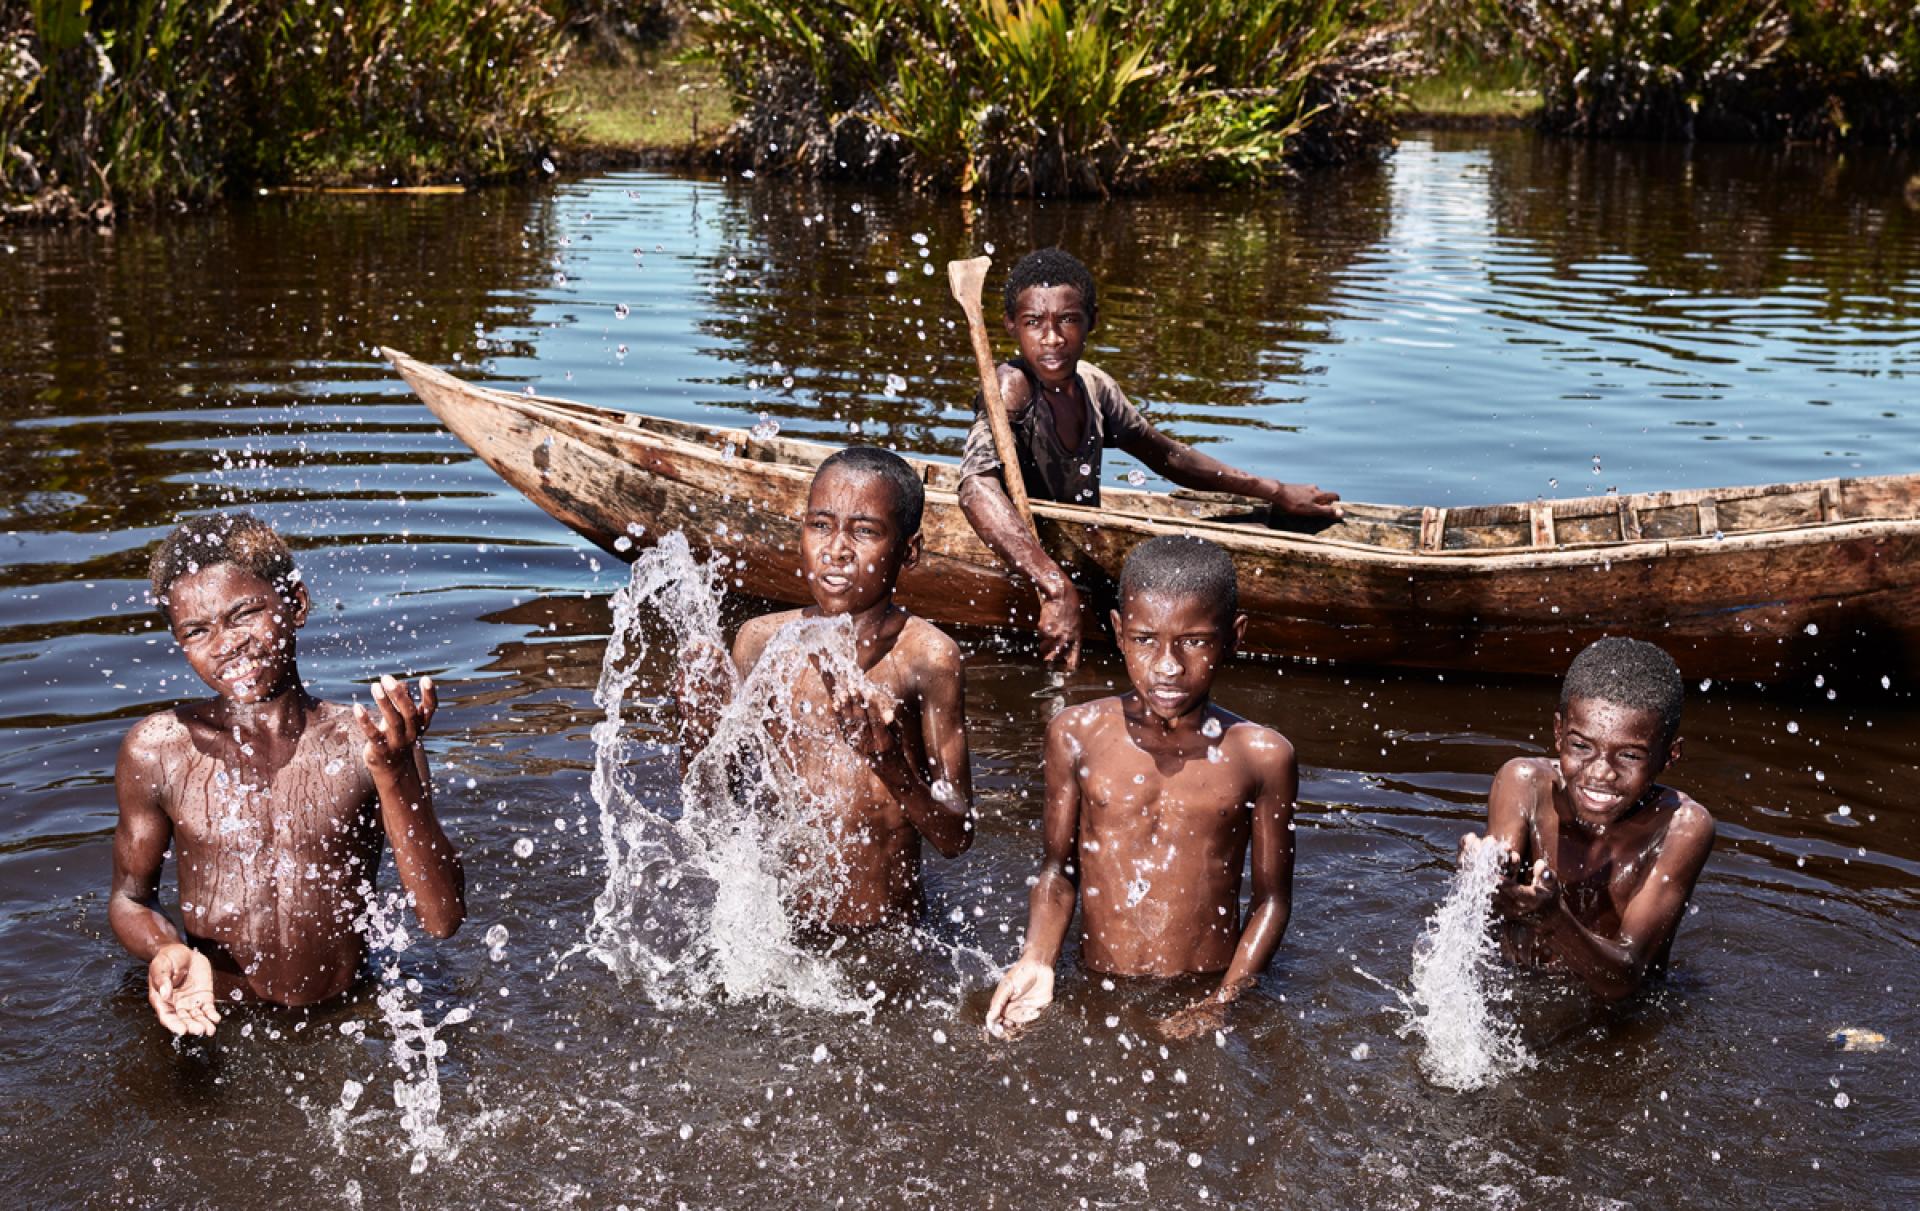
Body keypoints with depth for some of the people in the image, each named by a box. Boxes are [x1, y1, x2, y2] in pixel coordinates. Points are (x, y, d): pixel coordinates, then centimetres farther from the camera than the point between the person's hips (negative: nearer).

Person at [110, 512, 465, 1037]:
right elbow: (130, 898, 9)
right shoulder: (158, 750, -4)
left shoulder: (367, 743, -6)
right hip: (210, 1022, 1)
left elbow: (443, 919, -10)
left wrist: (394, 774, -22)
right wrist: (168, 950, -15)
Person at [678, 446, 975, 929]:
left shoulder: (927, 657, -9)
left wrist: (889, 764, -24)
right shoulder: (761, 640, 0)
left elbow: (956, 836, -7)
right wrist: (697, 730, -12)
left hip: (885, 943, -3)